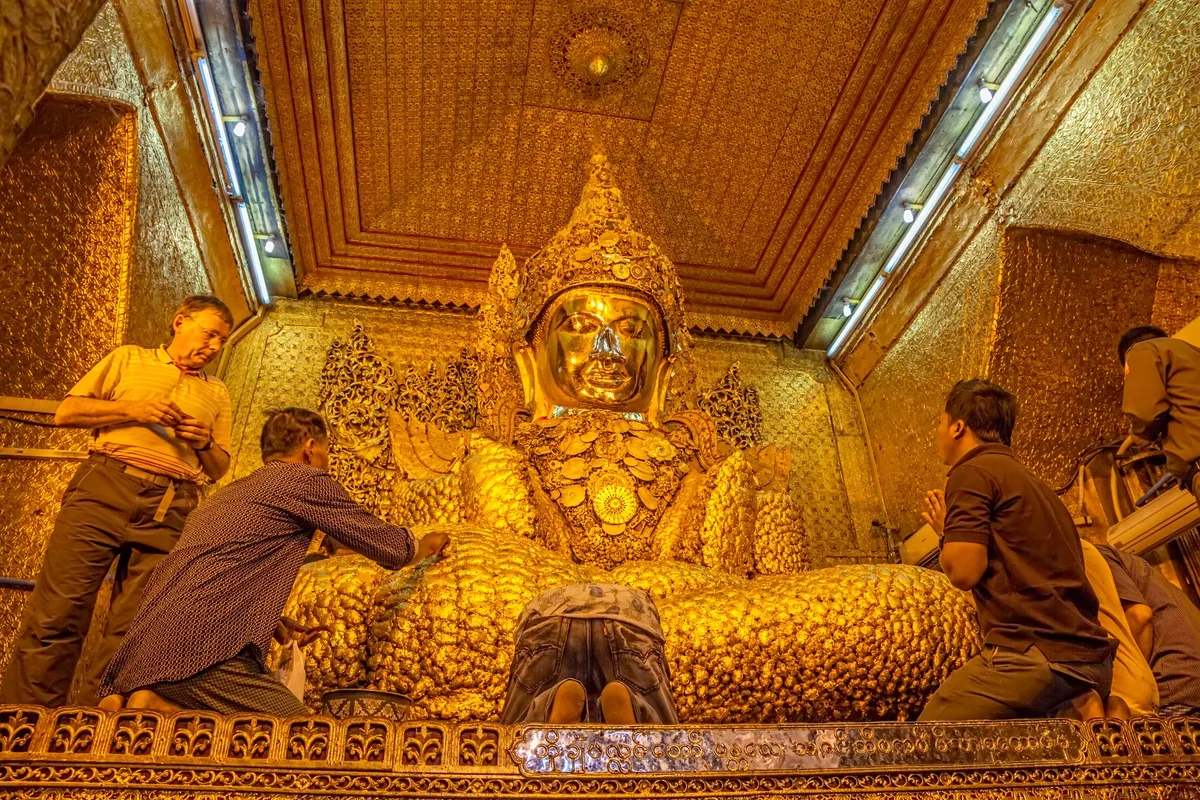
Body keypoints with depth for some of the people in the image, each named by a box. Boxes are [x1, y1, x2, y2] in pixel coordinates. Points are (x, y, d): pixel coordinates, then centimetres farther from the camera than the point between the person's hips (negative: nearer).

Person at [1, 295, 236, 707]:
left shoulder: (217, 393, 22)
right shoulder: (129, 358, 18)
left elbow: (219, 469, 21)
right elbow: (66, 411, 10)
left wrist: (205, 442, 0)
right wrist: (133, 411, -4)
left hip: (168, 510, 2)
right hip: (103, 487, -1)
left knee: (131, 631, -3)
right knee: (56, 612, -8)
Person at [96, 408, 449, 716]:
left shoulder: (228, 492, 30)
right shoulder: (305, 480, 5)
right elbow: (390, 548, 11)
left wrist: (279, 624, 43)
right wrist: (426, 545, 32)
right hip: (204, 649, -9)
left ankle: (154, 704, -8)